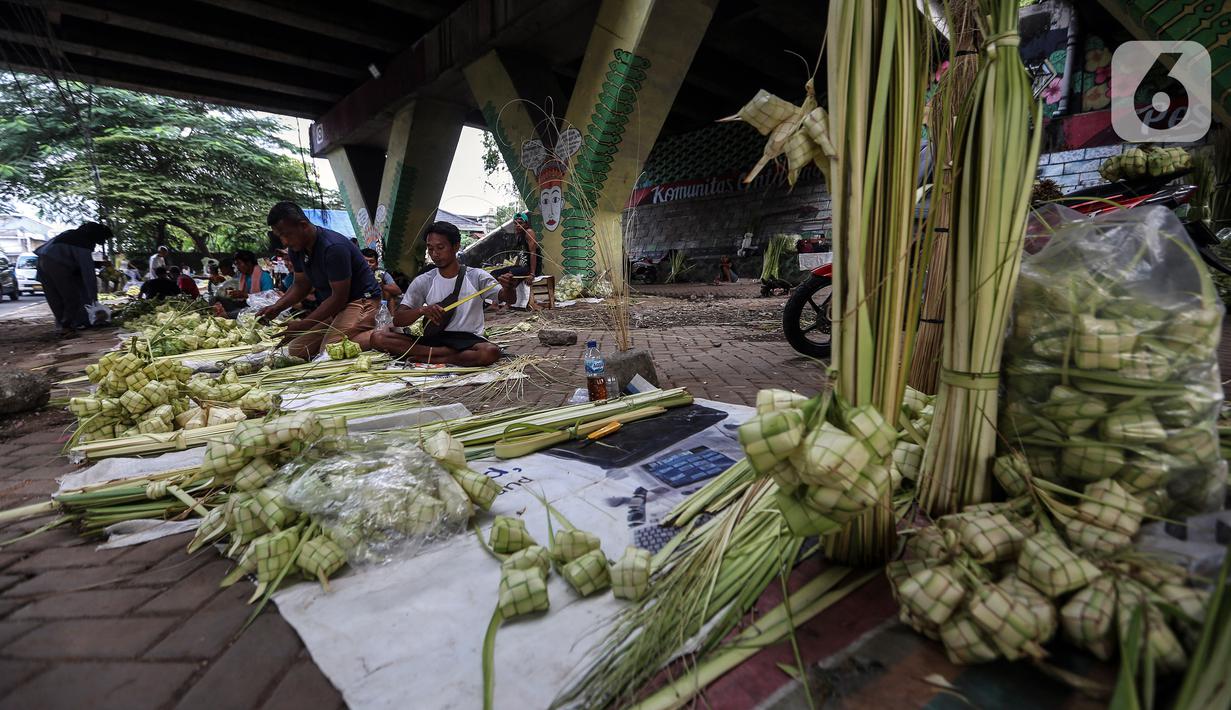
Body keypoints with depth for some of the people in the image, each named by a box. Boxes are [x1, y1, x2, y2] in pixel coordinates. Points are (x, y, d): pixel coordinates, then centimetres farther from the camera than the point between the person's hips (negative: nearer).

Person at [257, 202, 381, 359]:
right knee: (294, 350, 5)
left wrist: (304, 324, -21)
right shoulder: (296, 249, 3)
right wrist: (277, 307, -2)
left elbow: (340, 297, -23)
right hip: (333, 305, 10)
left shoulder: (333, 247, -24)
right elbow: (301, 285, 15)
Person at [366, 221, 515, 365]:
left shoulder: (476, 277, 0)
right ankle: (453, 355, -22)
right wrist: (422, 310, -22)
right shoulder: (423, 282, 5)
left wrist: (508, 288, -35)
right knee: (377, 337, -16)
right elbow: (397, 320, 0)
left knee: (492, 352, -37)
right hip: (433, 339, 3)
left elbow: (509, 299, -9)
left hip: (468, 340, -2)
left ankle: (424, 358, -21)